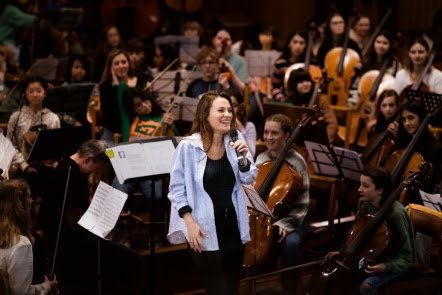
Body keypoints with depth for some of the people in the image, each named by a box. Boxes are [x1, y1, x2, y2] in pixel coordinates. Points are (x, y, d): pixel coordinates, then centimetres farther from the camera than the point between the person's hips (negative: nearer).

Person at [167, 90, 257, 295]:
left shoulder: (235, 140, 2)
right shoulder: (188, 146, -13)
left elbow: (248, 179, 4)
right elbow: (177, 189, -9)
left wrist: (243, 158, -14)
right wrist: (190, 222, -14)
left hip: (233, 225, 5)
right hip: (204, 229, -5)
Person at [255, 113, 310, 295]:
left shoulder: (296, 162, -11)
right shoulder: (261, 159, 4)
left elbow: (302, 205, -13)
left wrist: (284, 225, -26)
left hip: (291, 219, -4)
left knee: (290, 242, -36)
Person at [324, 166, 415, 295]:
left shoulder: (396, 213, -29)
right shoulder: (367, 205, -7)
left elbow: (405, 260, -23)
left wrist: (385, 267, -39)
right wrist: (342, 252, 0)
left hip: (395, 262, -7)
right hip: (375, 255, 7)